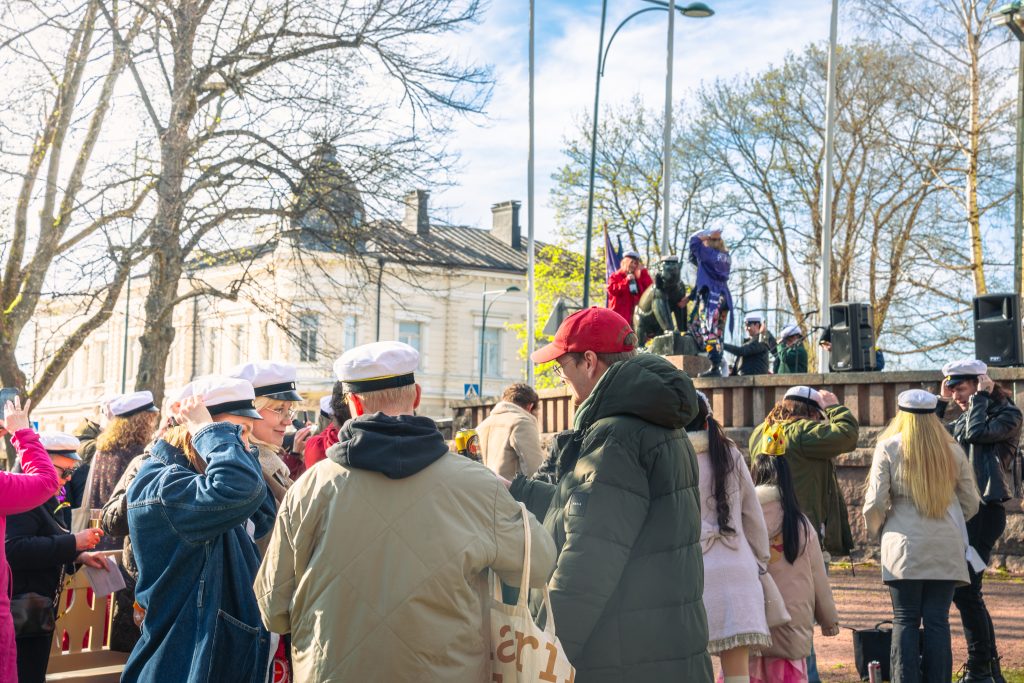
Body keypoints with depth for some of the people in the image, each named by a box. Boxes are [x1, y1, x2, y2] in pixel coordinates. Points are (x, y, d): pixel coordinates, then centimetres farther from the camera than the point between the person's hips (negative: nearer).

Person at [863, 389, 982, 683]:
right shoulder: (952, 450, 6)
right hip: (946, 548, 2)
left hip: (904, 546, -2)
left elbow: (875, 502, -4)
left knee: (905, 620, 3)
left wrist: (877, 532, 14)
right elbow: (971, 503, 12)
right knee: (938, 620, 5)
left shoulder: (888, 447, -2)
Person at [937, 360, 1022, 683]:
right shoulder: (964, 419, 19)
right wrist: (941, 401, 13)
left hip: (984, 510, -9)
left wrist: (981, 396, -8)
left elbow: (977, 433, -20)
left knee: (965, 589, -12)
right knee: (965, 590, 9)